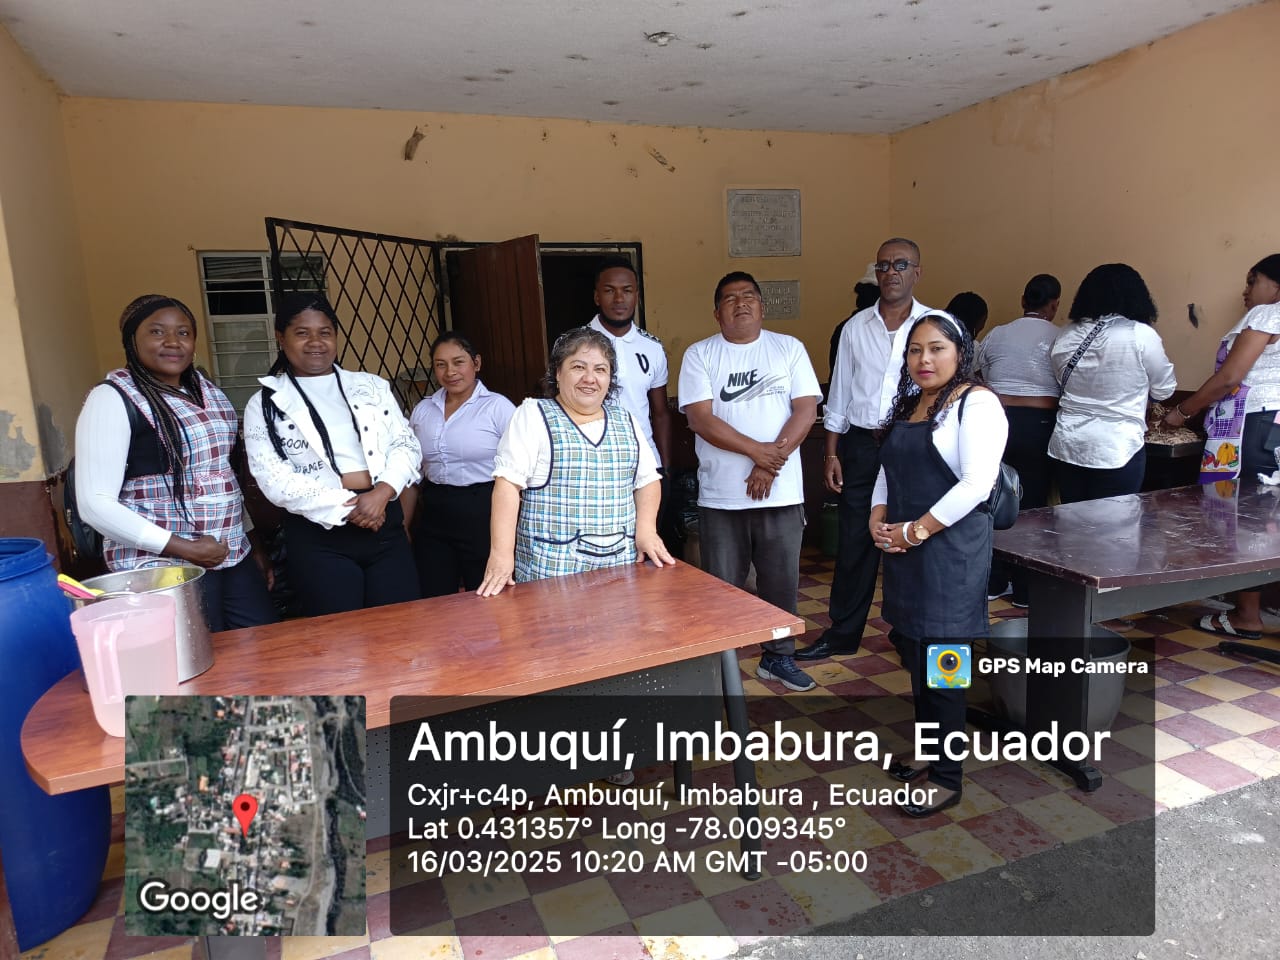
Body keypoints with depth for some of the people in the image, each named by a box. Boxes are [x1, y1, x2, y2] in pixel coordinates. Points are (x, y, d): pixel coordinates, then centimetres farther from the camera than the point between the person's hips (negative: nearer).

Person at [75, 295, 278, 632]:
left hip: (234, 555, 7)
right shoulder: (113, 398, -10)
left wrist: (252, 539, 15)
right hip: (162, 567, -6)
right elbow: (95, 503, -15)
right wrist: (185, 548, -18)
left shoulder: (206, 388, 10)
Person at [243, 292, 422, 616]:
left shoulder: (372, 386, 12)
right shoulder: (264, 405, 3)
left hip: (384, 521, 3)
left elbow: (406, 445, 6)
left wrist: (382, 493, -13)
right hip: (318, 535, -3)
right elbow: (275, 481, -7)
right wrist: (346, 507, -15)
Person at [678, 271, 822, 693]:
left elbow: (806, 410, -3)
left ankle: (779, 657, 30)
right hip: (720, 496, -1)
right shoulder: (699, 355, 1)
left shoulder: (789, 348, 5)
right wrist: (758, 451, -17)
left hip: (781, 493, 1)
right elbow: (700, 419, -10)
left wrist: (771, 464, -14)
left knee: (781, 580, 12)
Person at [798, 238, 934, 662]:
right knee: (854, 541, 8)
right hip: (860, 446, 2)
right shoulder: (856, 326, 7)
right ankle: (842, 633, 21)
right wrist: (831, 453, 5)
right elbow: (839, 394, 9)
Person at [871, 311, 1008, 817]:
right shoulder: (909, 405, 15)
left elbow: (976, 482, -19)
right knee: (913, 653, 15)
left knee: (938, 662, -1)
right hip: (901, 548, 8)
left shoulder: (976, 403, -9)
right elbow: (888, 470, 18)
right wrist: (877, 517, 1)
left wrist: (916, 530, -18)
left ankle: (948, 778, 15)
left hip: (949, 551, -7)